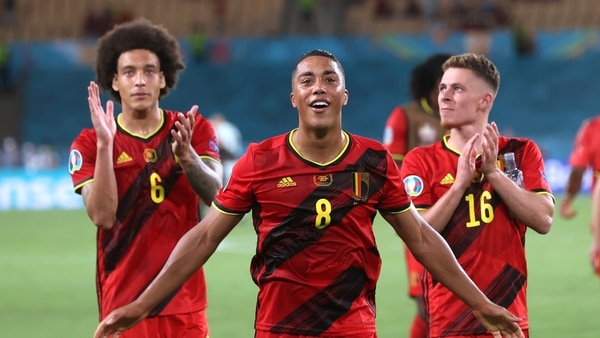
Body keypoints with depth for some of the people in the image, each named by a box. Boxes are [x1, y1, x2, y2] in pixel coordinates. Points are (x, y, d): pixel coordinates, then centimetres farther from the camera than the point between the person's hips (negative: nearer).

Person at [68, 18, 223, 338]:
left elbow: (214, 194, -10)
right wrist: (105, 146, -22)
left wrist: (186, 155, -28)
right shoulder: (90, 143, 0)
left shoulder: (195, 130, 5)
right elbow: (102, 215, -13)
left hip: (185, 302, 1)